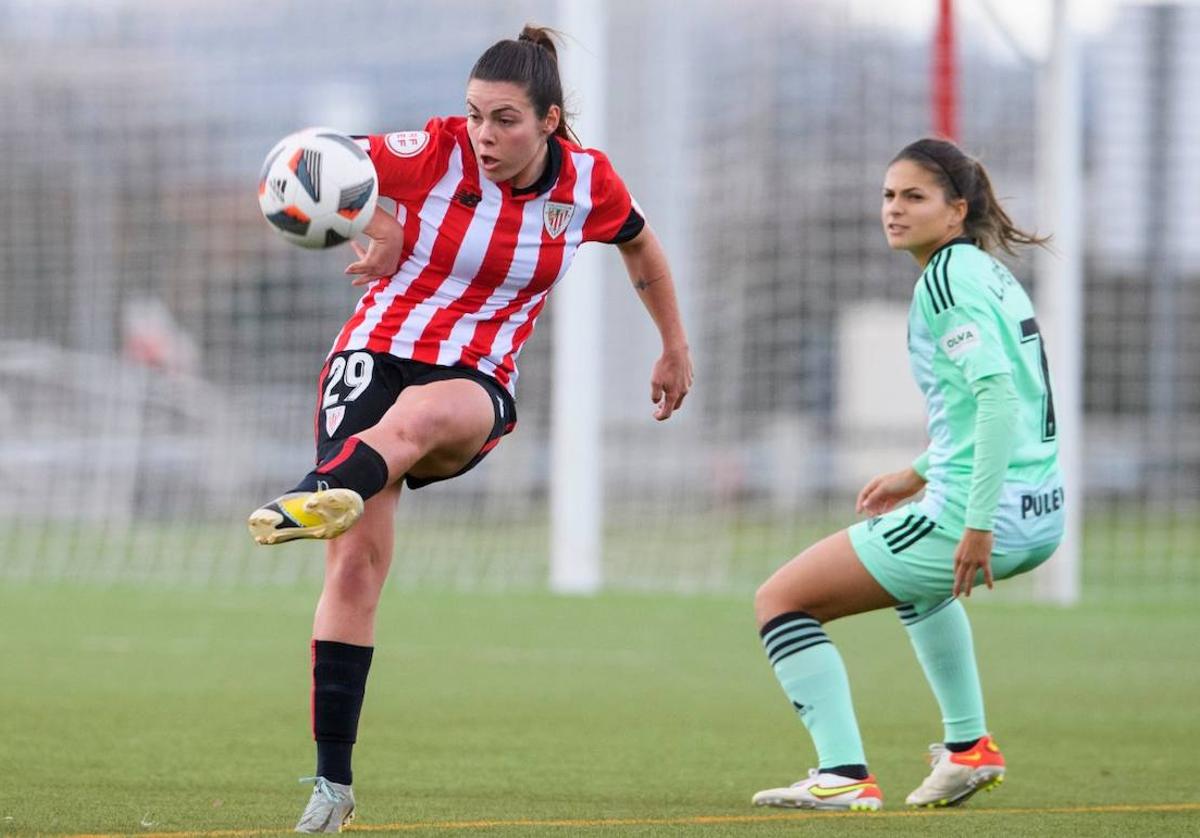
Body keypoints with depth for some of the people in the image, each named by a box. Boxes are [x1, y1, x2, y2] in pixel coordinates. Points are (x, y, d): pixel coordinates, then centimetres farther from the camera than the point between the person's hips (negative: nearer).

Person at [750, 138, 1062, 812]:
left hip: (981, 508, -10)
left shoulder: (948, 279, -12)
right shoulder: (985, 271, 15)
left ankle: (846, 776, -12)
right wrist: (922, 474, 27)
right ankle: (969, 747, 41)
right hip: (1040, 512, 10)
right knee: (918, 573, 44)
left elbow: (998, 395, -24)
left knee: (781, 599, -3)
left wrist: (978, 523, -27)